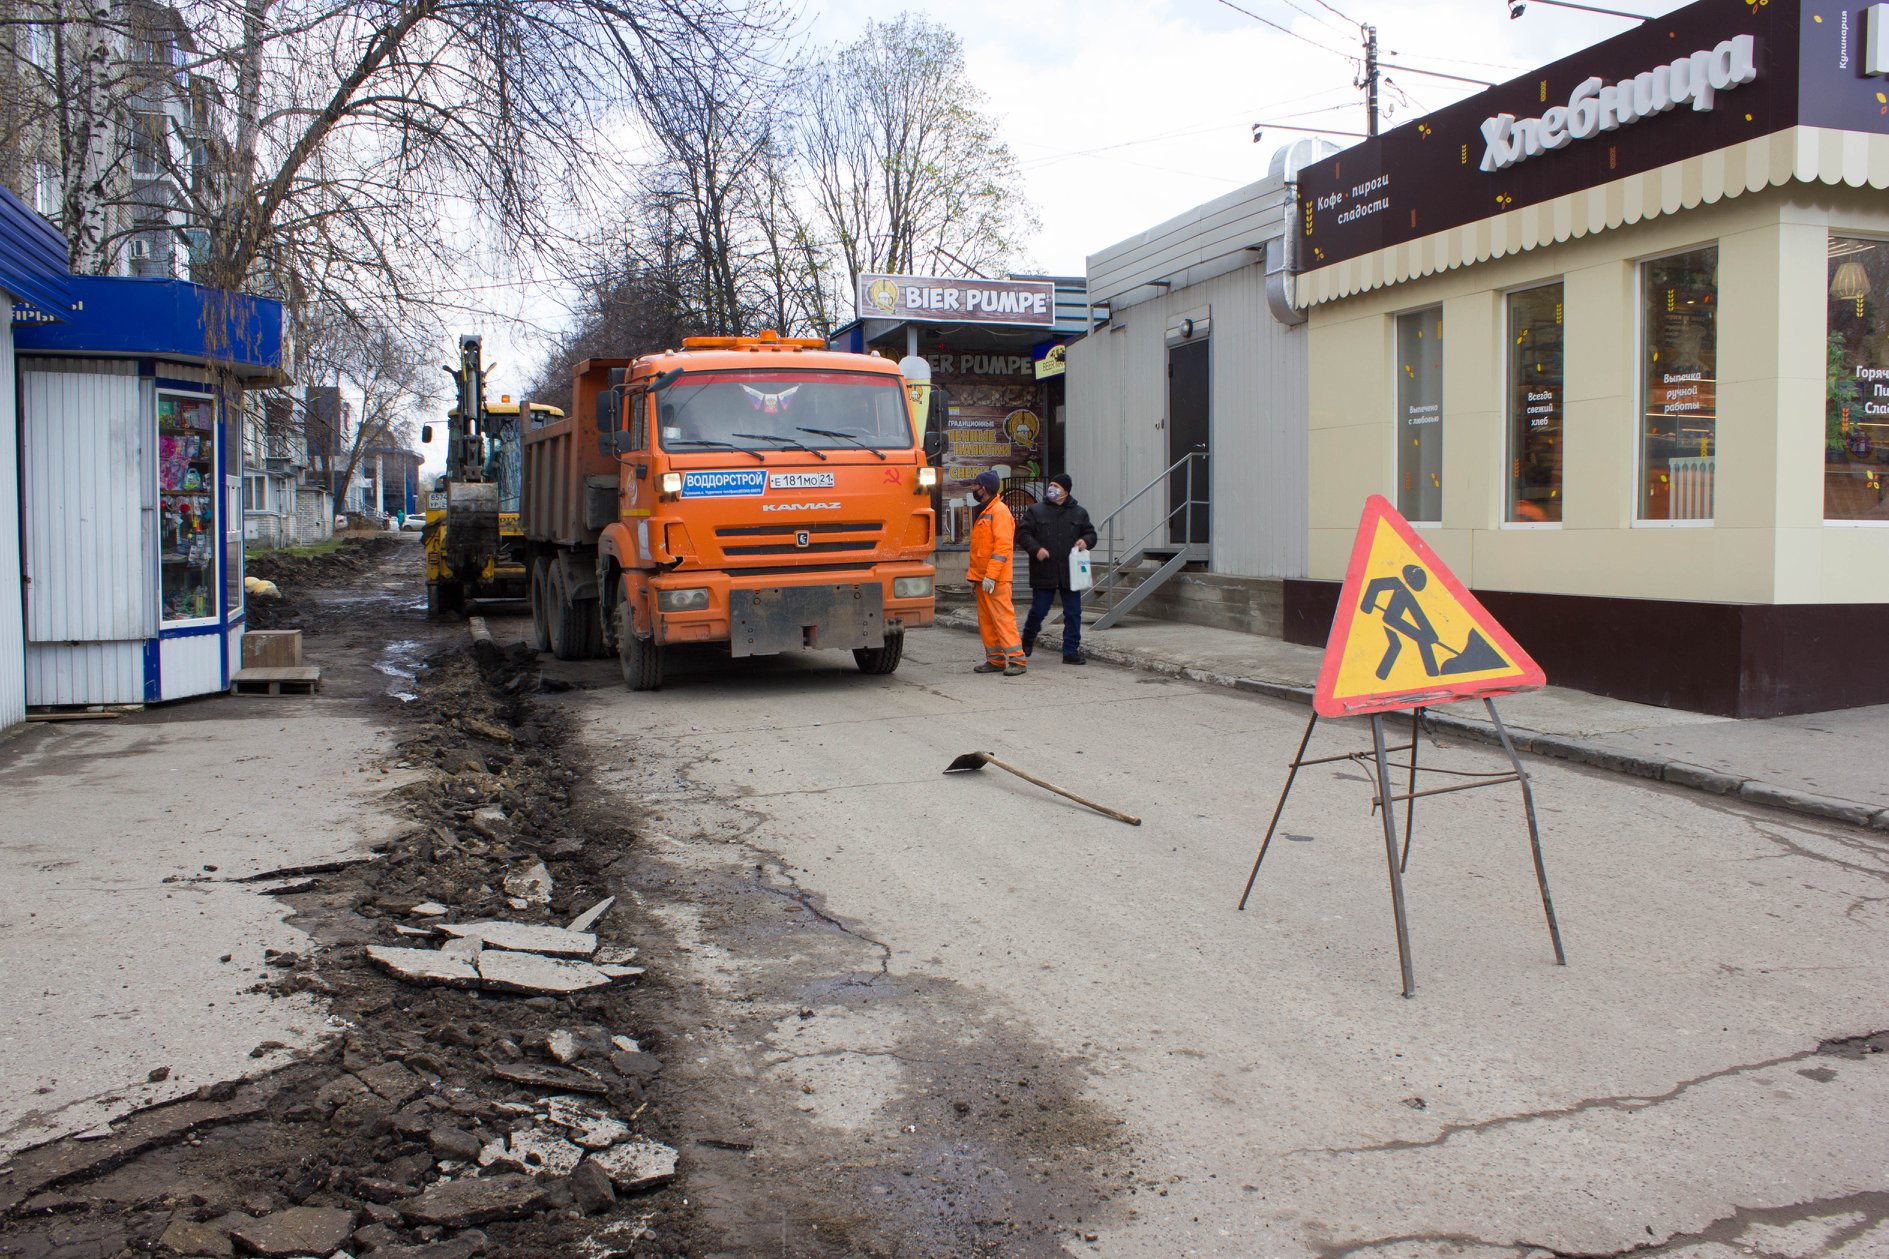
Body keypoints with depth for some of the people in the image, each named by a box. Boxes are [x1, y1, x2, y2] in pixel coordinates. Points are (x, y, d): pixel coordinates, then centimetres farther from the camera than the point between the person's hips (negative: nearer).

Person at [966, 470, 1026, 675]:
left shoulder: (999, 511, -11)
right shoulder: (982, 512, 19)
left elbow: (1003, 545, -19)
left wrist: (991, 575, -23)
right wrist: (974, 571, 20)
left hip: (996, 579, -10)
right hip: (982, 577, 10)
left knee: (1003, 616, -10)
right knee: (985, 620, 10)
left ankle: (1016, 659, -8)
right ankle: (995, 659, 15)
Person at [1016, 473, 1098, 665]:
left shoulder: (1079, 512, 8)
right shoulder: (1035, 510, 2)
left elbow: (1091, 533, 15)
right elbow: (1022, 533, 0)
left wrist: (1086, 541, -8)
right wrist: (1036, 549, -15)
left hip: (1070, 573, 2)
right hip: (1044, 572, -2)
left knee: (1073, 613, 2)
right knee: (1038, 611, 4)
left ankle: (1071, 651, 9)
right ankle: (1027, 640, 31)